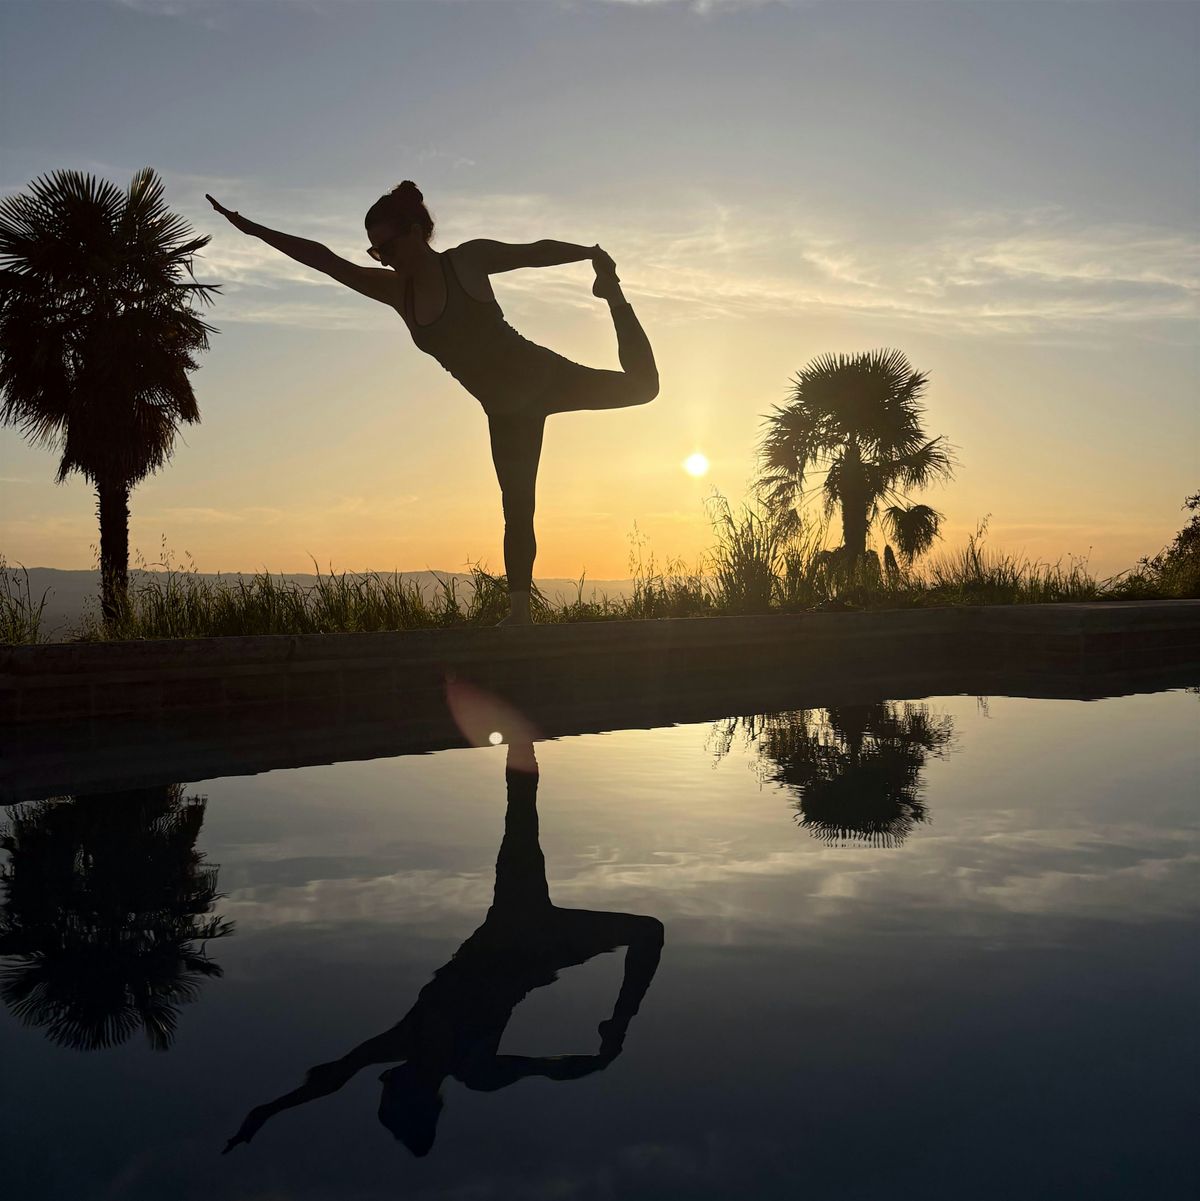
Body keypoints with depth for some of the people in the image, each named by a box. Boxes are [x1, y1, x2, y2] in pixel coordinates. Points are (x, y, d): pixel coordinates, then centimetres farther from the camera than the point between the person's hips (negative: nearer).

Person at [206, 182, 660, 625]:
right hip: (506, 411, 3)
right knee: (517, 512, 1)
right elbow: (323, 258, 0)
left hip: (544, 378, -3)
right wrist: (253, 229, -1)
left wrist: (593, 254, -7)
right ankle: (519, 611, 5)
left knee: (640, 384, -6)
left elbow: (538, 251, -3)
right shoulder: (395, 291, -1)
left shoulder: (468, 260, -12)